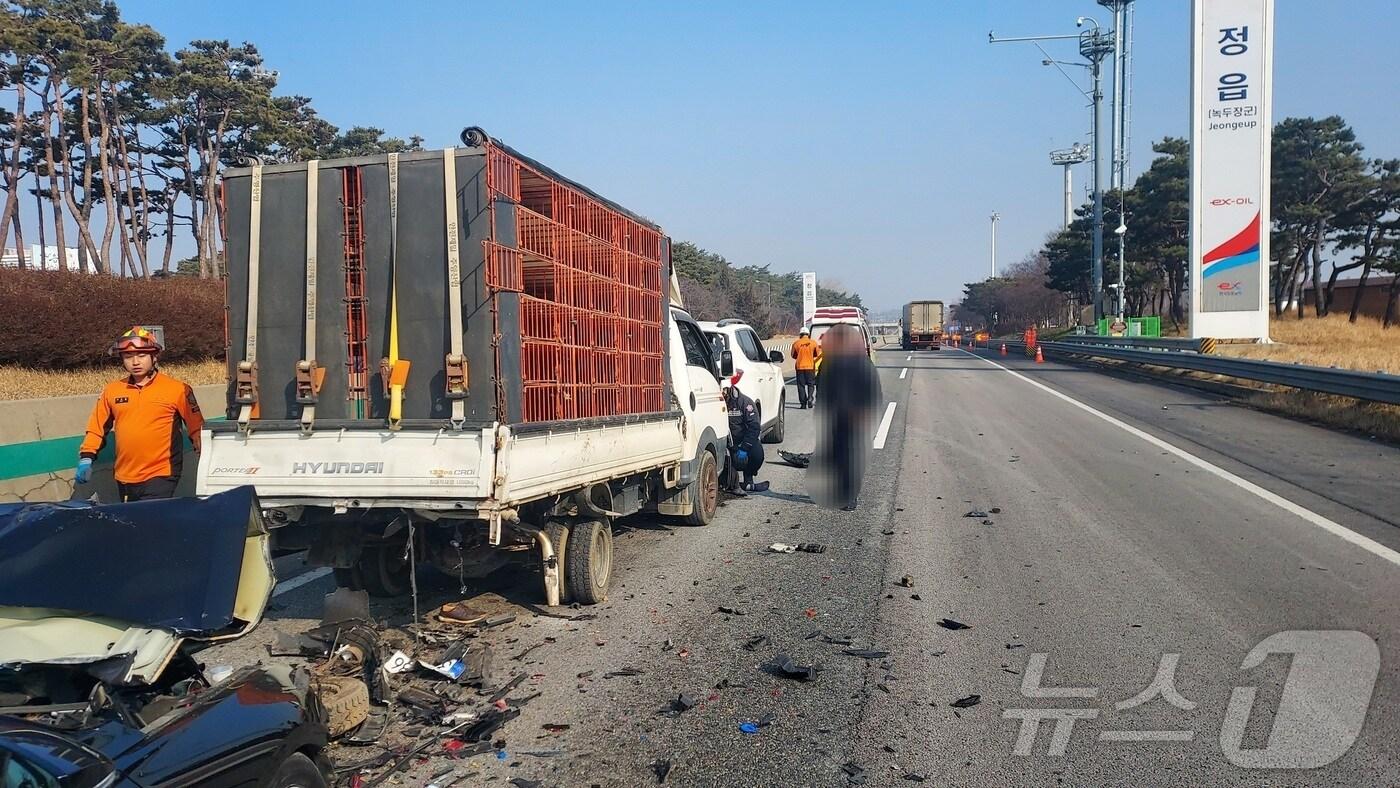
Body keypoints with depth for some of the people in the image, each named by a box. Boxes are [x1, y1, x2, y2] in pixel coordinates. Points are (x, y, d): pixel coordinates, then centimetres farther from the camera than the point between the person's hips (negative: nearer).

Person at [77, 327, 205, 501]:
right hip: (124, 479, 5)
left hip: (160, 478, -5)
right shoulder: (112, 390, 7)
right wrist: (86, 458, 5)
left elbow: (196, 428, -1)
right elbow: (97, 427, 14)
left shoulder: (177, 390, -4)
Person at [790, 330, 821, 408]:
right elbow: (817, 354, 9)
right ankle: (810, 398, -7)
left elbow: (793, 356, 7)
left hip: (800, 367, 0)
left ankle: (803, 403, 2)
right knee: (811, 384, 11)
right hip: (810, 366, 0)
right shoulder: (813, 342, -3)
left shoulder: (796, 343, -3)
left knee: (801, 385, 5)